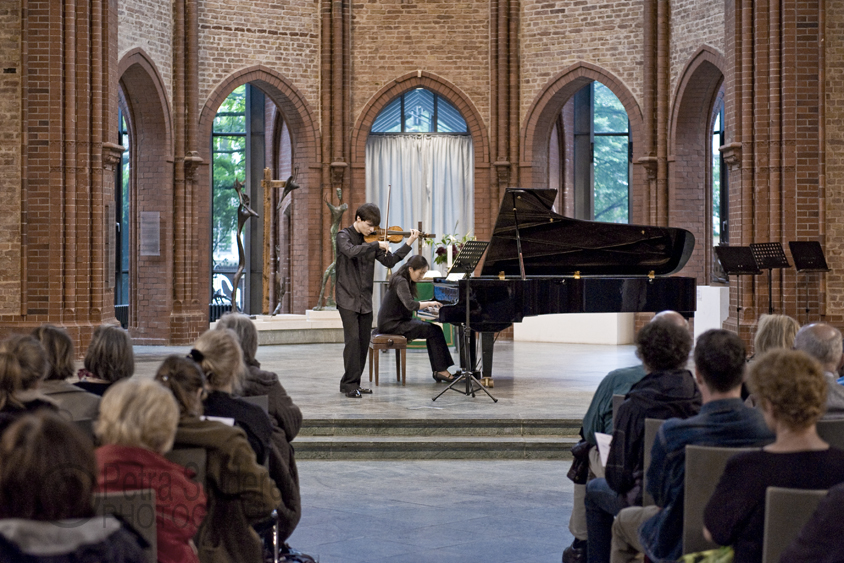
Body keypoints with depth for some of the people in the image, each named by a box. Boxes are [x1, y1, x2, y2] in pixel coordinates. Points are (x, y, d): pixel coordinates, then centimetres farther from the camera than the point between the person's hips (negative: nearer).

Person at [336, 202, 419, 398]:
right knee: (353, 340, -13)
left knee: (363, 342, 7)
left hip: (365, 300, 6)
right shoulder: (344, 236, -7)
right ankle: (350, 384, -7)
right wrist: (377, 244, -26)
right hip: (348, 298, -6)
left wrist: (409, 243, 0)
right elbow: (352, 251, -29)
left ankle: (350, 383, 17)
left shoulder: (371, 240, 9)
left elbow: (389, 261, 6)